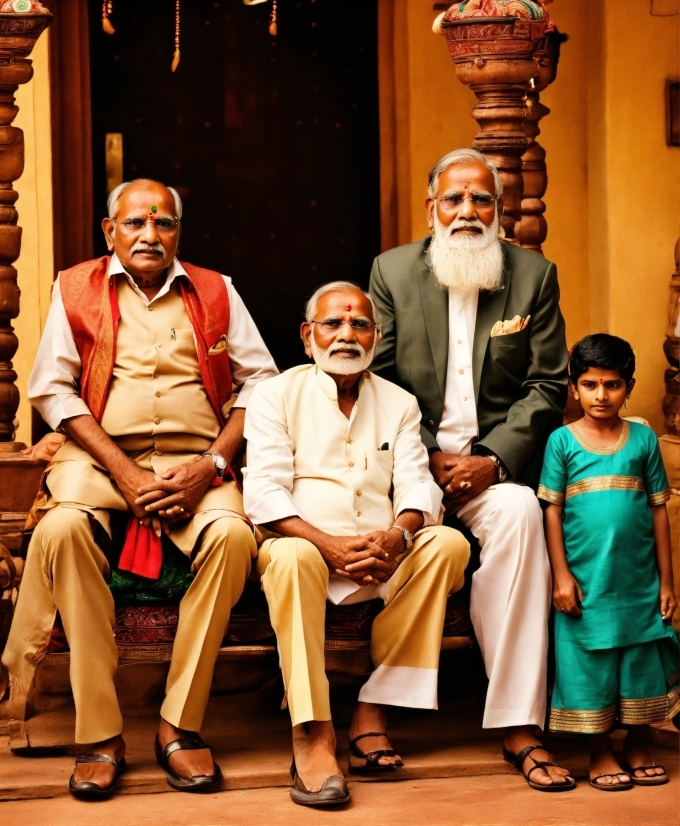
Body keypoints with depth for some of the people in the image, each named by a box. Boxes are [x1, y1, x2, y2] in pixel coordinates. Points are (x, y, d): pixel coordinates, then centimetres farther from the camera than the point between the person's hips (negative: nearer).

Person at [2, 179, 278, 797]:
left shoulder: (215, 293, 16)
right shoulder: (76, 290, 13)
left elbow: (260, 382, 9)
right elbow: (54, 388, 4)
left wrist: (210, 465, -7)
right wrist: (123, 472, -9)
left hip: (195, 462, 1)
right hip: (100, 456, -1)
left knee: (232, 534, -32)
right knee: (64, 529, -34)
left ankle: (181, 726, -21)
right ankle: (100, 734, -27)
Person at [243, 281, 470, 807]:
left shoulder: (399, 404, 18)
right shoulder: (277, 395, 8)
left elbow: (417, 485, 5)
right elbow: (264, 494, -5)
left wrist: (398, 536, -19)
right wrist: (329, 544, -20)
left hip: (381, 559, 3)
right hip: (305, 544, -3)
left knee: (448, 544, -24)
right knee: (292, 557, -37)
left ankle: (373, 710, -23)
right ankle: (314, 739, -39)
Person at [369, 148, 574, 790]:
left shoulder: (535, 275, 8)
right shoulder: (392, 271, 8)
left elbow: (548, 385, 4)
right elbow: (377, 381, 4)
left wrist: (494, 460, -11)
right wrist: (428, 459, -9)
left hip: (494, 462, 0)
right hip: (412, 459, 0)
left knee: (519, 511, -33)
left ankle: (518, 724, -31)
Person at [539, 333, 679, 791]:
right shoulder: (562, 441, -1)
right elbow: (552, 510, -2)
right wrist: (561, 575, -7)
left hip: (639, 580, 2)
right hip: (586, 580, -2)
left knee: (642, 661, 8)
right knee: (590, 661, 4)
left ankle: (638, 747, 24)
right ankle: (600, 753, 17)